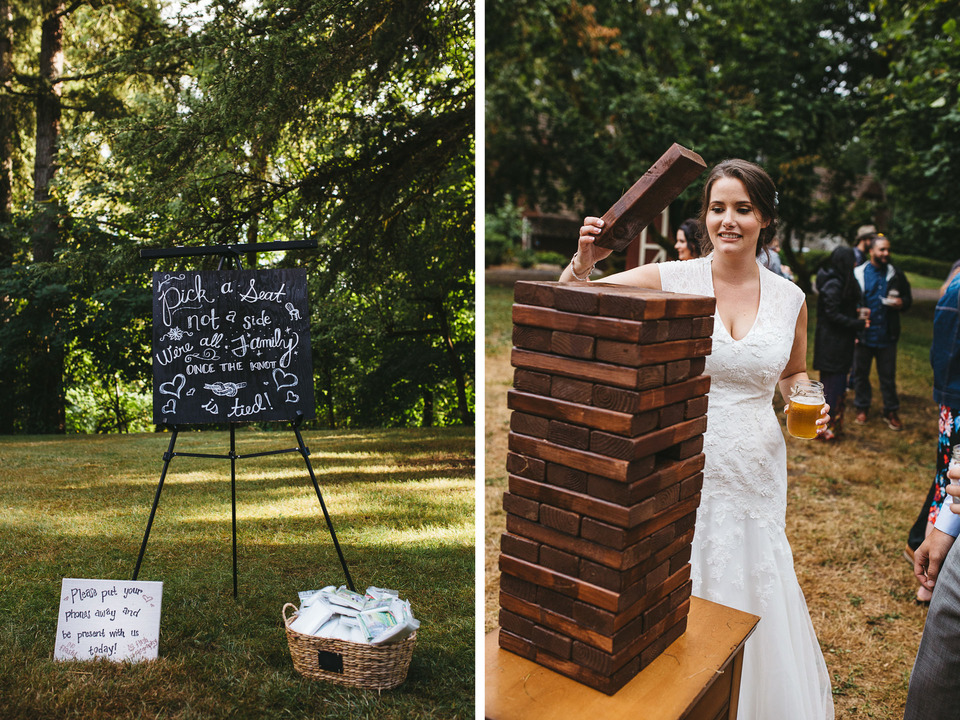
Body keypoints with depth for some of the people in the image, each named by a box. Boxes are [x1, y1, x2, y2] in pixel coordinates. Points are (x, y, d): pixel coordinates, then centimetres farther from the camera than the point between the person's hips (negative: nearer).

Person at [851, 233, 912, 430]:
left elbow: (908, 299, 16)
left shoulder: (896, 275, 5)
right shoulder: (857, 274, -1)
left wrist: (901, 303, -9)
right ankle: (862, 408, 26)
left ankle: (891, 412, 21)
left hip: (887, 336, 1)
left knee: (888, 376, 8)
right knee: (860, 374, 10)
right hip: (863, 335, -1)